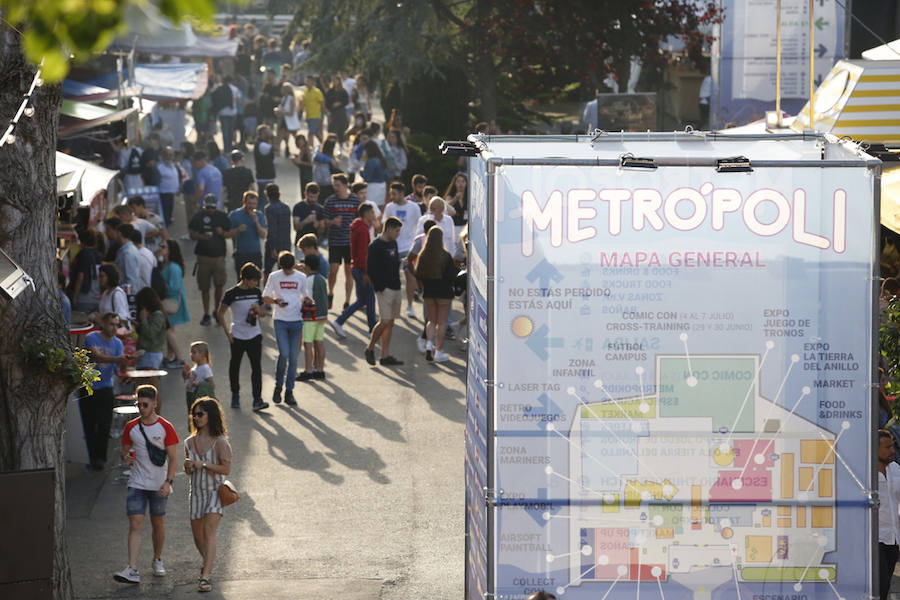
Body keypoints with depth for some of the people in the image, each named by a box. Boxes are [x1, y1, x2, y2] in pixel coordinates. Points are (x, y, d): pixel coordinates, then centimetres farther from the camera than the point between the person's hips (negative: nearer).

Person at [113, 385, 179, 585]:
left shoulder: (165, 427, -4)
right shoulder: (131, 427, 3)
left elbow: (173, 457, -3)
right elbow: (124, 452, 11)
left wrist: (168, 481, -15)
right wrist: (126, 458, -14)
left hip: (159, 485, -1)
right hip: (137, 484, 1)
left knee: (158, 524, 12)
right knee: (135, 525, -10)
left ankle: (157, 560, 35)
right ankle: (132, 570, -17)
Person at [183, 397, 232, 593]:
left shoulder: (220, 442, -8)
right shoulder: (190, 442, 9)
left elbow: (226, 468, -13)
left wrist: (203, 464, -18)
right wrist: (188, 466, -6)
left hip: (215, 491, -6)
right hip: (196, 492, 6)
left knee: (209, 532, -18)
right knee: (198, 535, 12)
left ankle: (205, 577, -24)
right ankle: (208, 563, 41)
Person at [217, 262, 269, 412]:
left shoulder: (256, 292, 6)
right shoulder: (232, 294, -7)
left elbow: (263, 313, 15)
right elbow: (221, 314, -1)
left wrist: (258, 308, -8)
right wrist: (227, 333, -6)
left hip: (254, 335, 2)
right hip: (237, 336, -2)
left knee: (256, 367, -7)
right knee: (235, 366, 10)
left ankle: (257, 400, -12)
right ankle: (235, 396, 30)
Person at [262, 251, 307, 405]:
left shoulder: (301, 277, 6)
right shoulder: (274, 277, 1)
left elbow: (305, 297, 17)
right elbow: (265, 297, 5)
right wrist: (276, 301, -16)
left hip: (296, 321, 2)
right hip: (280, 321, -2)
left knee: (293, 357, 2)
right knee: (284, 354, -15)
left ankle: (289, 392, 10)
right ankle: (278, 387, 5)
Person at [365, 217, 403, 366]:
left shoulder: (393, 244, 15)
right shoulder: (375, 246, -10)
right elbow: (371, 269, -14)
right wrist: (379, 287, -17)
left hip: (396, 289, 8)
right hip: (385, 290, -8)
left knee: (390, 322, 7)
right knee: (385, 322, -10)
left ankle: (385, 356, 9)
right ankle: (370, 348, 8)